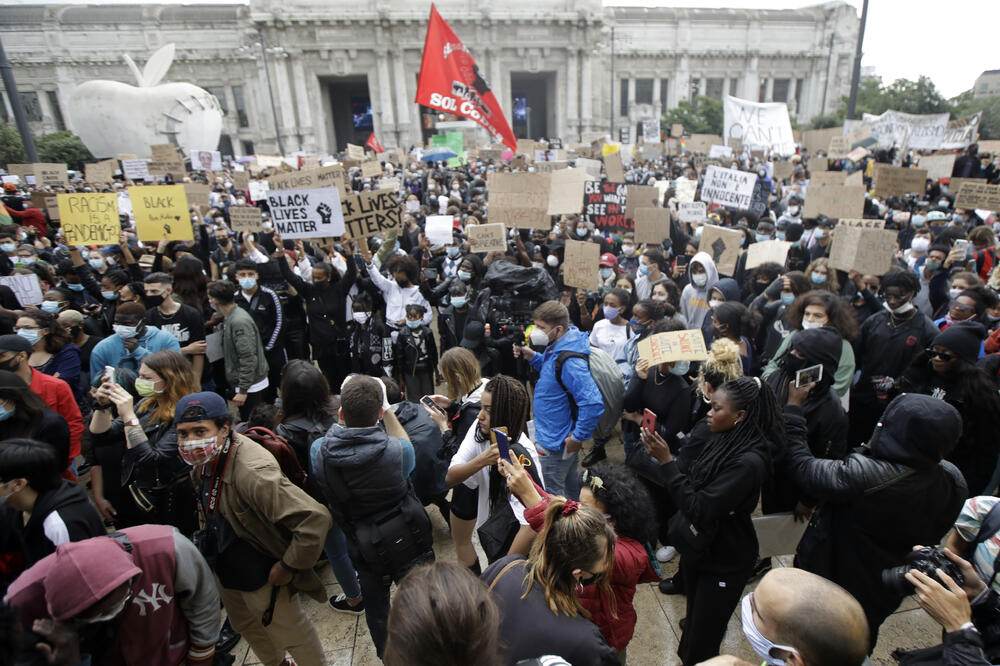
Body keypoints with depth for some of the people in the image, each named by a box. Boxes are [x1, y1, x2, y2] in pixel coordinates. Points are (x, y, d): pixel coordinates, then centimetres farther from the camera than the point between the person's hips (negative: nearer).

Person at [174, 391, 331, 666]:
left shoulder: (253, 472, -39)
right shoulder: (201, 462, -11)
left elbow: (316, 519, -43)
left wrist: (288, 567, -30)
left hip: (263, 576, -8)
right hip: (225, 570, 8)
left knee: (291, 635, 13)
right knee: (246, 626, 30)